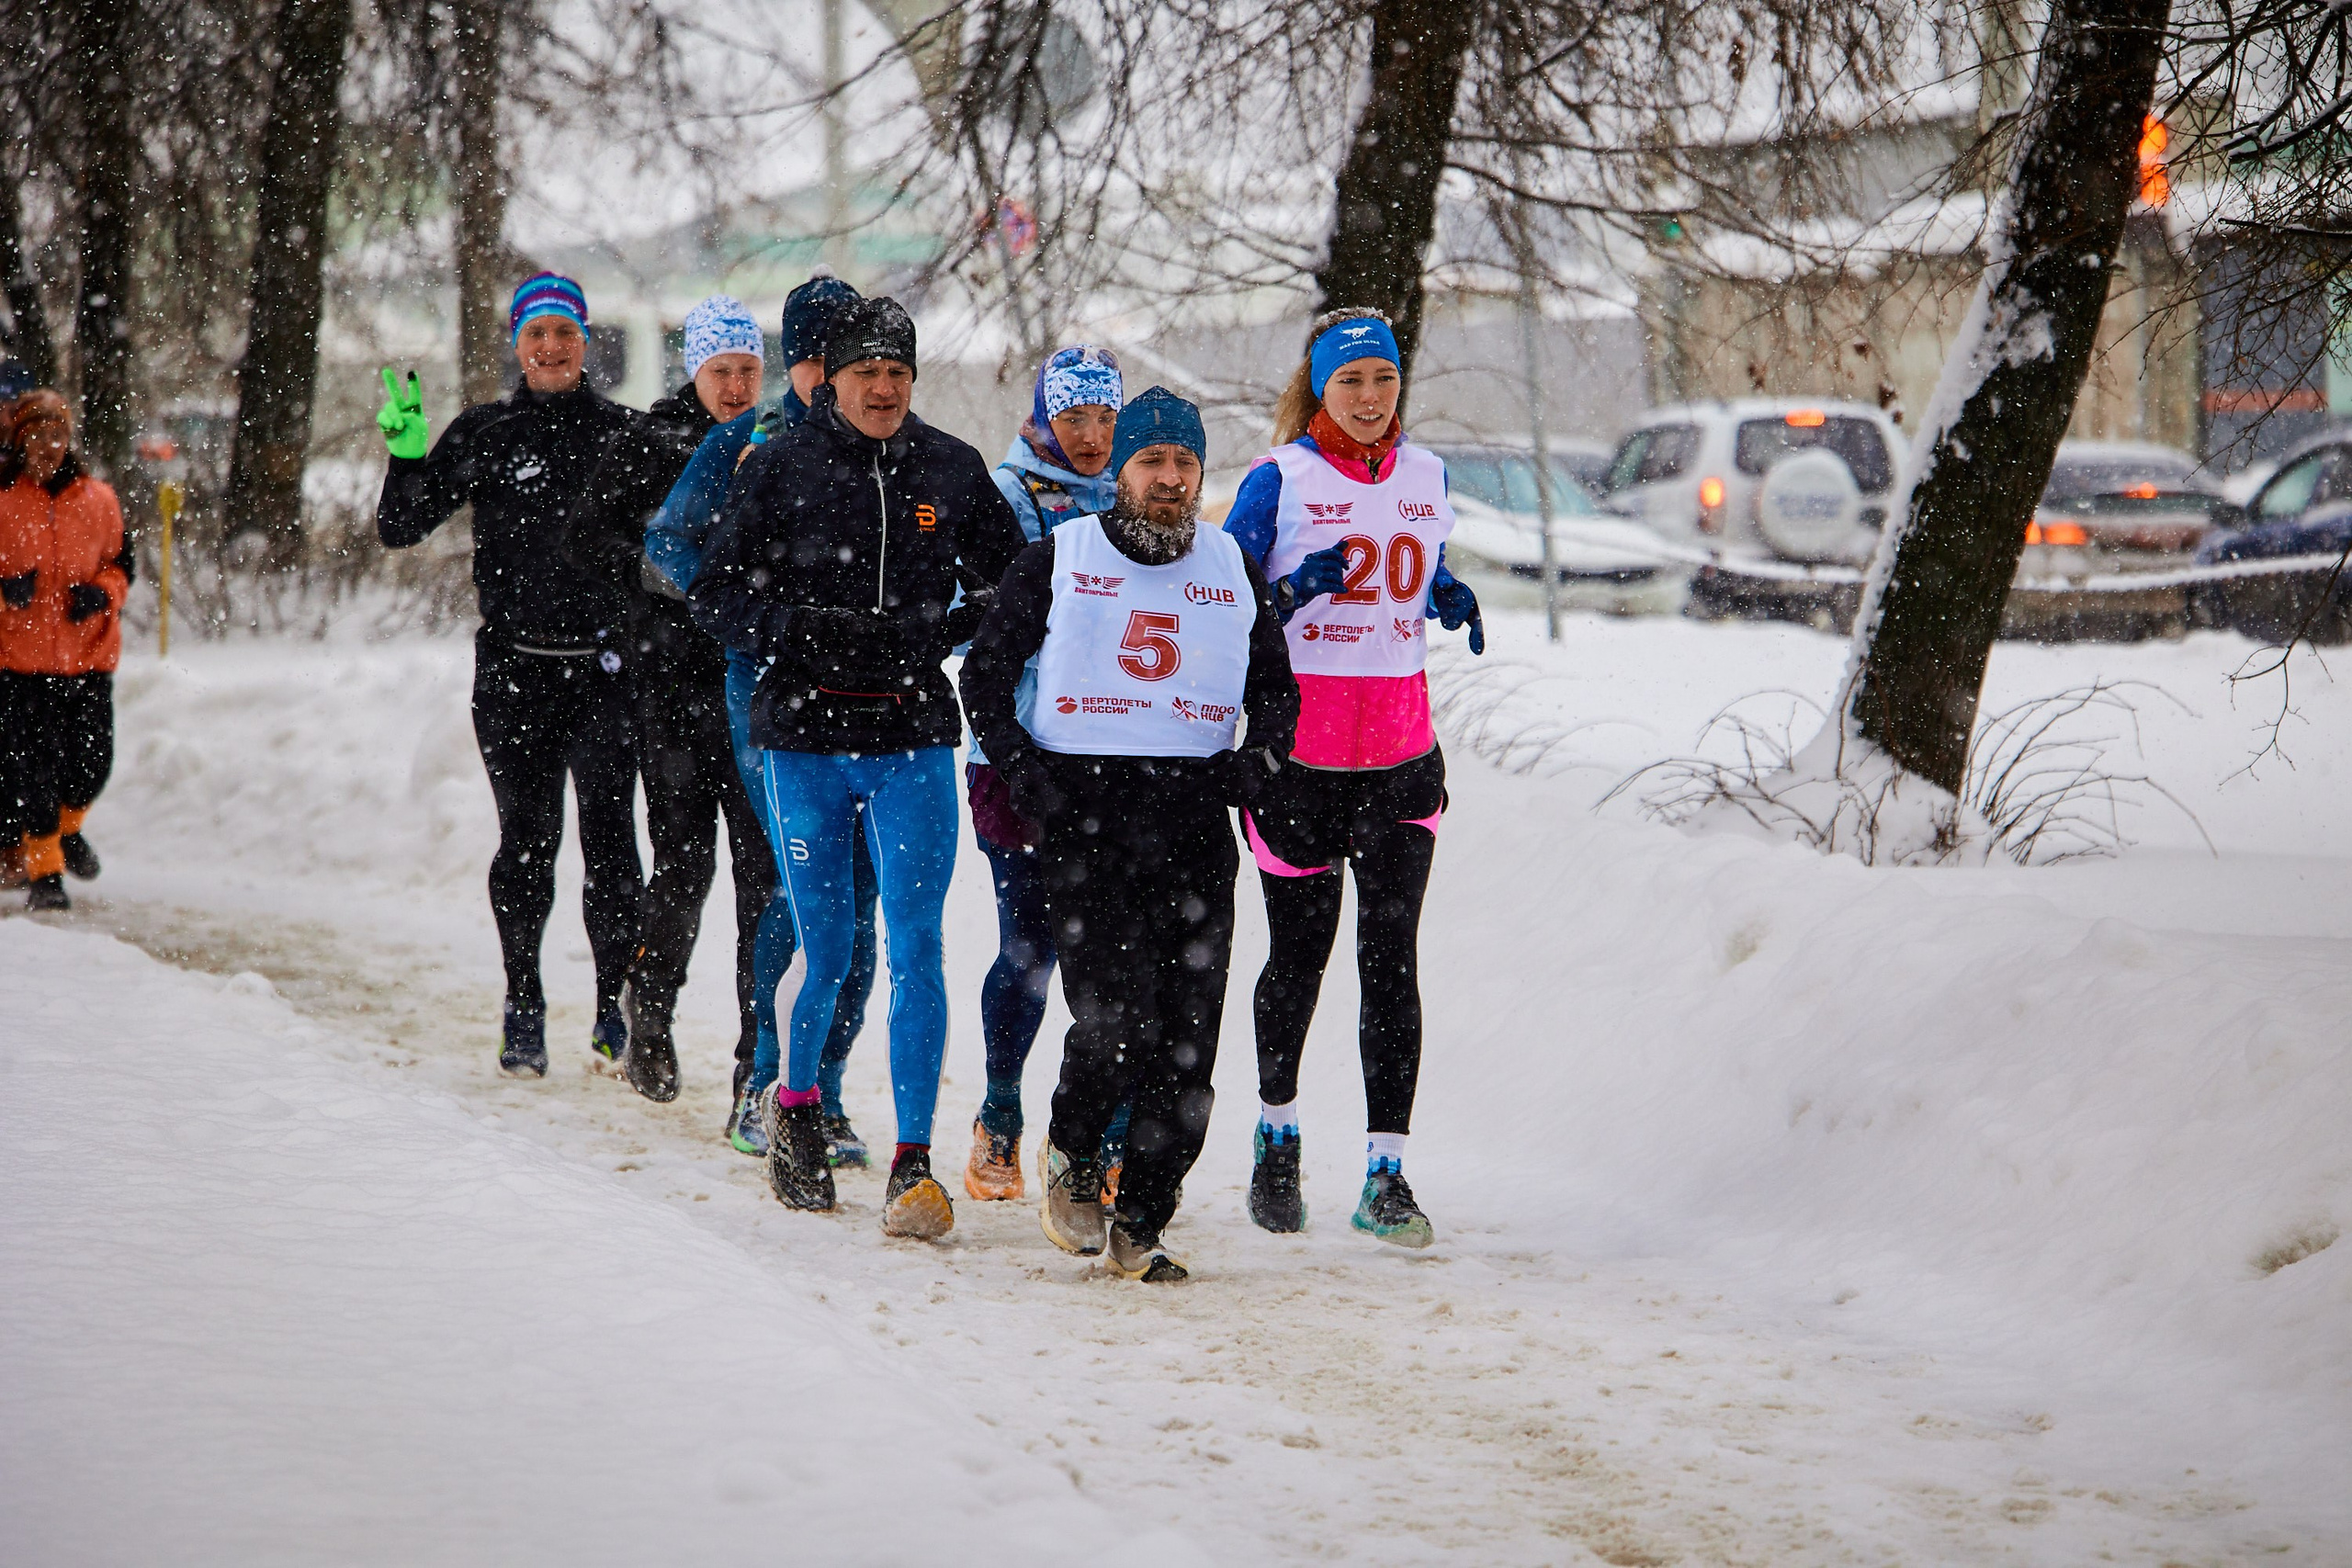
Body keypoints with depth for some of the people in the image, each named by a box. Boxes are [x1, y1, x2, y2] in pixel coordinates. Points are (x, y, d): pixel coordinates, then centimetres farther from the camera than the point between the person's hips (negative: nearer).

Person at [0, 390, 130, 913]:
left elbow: (120, 562, 16)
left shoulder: (98, 499, 7)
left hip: (88, 654, 3)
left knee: (91, 761, 6)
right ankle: (43, 871, 7)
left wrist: (102, 594, -5)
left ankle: (67, 828, 37)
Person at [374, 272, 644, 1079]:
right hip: (513, 670, 0)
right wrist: (408, 455, -10)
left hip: (605, 666, 0)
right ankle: (523, 1008, 12)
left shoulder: (624, 433, 8)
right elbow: (399, 528, 6)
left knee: (609, 836, -7)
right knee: (527, 838, 1)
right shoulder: (482, 434, 7)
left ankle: (616, 1005, 2)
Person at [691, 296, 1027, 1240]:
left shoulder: (952, 471, 5)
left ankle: (913, 1161, -7)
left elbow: (1005, 587, 15)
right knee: (824, 952, 5)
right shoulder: (779, 470, 1)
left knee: (915, 949, -8)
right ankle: (793, 1103, 33)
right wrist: (803, 631, -15)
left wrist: (939, 635, -4)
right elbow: (717, 593, 2)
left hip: (912, 742, 1)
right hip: (805, 737, -1)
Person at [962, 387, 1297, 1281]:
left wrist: (1260, 758, 3)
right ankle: (1070, 1157, 13)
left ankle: (1140, 1225, 7)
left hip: (1196, 818, 3)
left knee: (1184, 1042, -4)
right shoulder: (1059, 560, 6)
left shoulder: (1233, 572, 14)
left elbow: (1278, 690, 23)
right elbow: (984, 671, 10)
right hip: (1084, 813, -3)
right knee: (1112, 1021, -16)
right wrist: (1020, 767, -3)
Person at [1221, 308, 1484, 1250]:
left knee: (1392, 960, -5)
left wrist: (1452, 604, 1)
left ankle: (1385, 1174, -4)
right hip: (1300, 749, -2)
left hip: (1400, 754, 2)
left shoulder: (1424, 476, 10)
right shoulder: (1279, 481, -3)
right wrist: (1296, 591, -21)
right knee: (1299, 952, 7)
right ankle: (1277, 1134, 29)